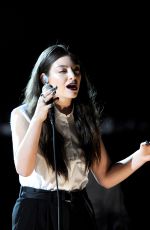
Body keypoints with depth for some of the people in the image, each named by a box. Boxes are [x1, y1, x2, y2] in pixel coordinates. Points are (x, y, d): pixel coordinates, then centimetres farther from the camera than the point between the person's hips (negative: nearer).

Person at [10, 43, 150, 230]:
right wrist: (38, 119, -23)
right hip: (36, 211, -4)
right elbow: (24, 169, -18)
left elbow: (105, 177, 4)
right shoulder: (22, 115, -4)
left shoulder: (85, 118, 7)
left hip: (78, 211, 4)